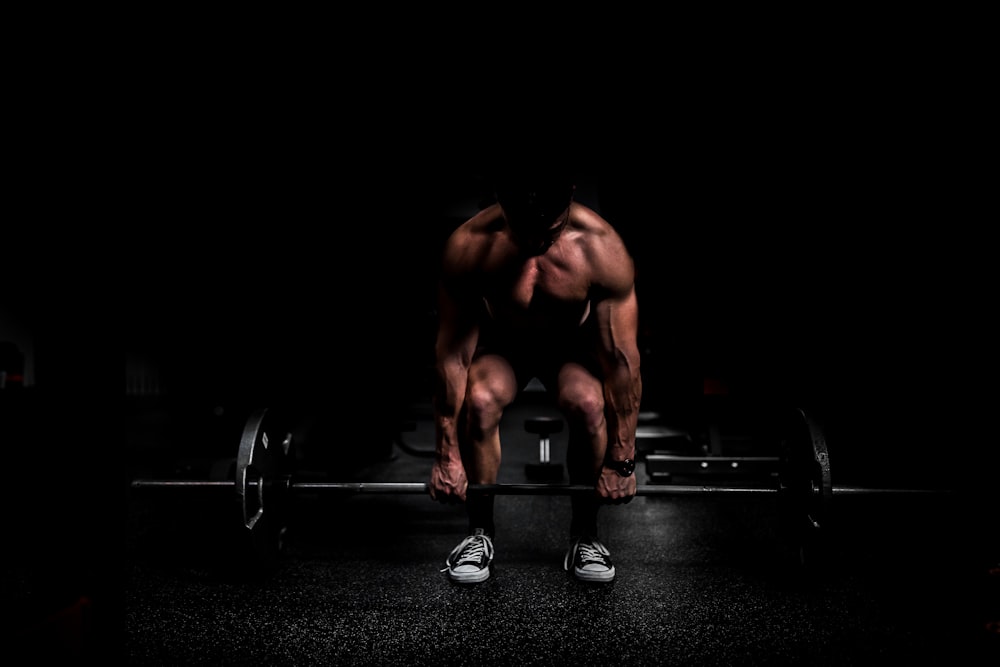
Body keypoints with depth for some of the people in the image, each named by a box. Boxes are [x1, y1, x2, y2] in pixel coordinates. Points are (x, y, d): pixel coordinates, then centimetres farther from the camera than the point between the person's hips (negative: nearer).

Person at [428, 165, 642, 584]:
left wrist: (622, 460, -20)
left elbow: (621, 358, -24)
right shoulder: (468, 246, -30)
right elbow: (452, 352, -24)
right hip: (501, 343, 0)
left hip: (573, 344, 0)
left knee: (588, 403, -32)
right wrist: (446, 456, -20)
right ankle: (480, 533, -6)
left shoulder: (602, 249, -31)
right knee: (479, 401, -31)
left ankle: (584, 536, -6)